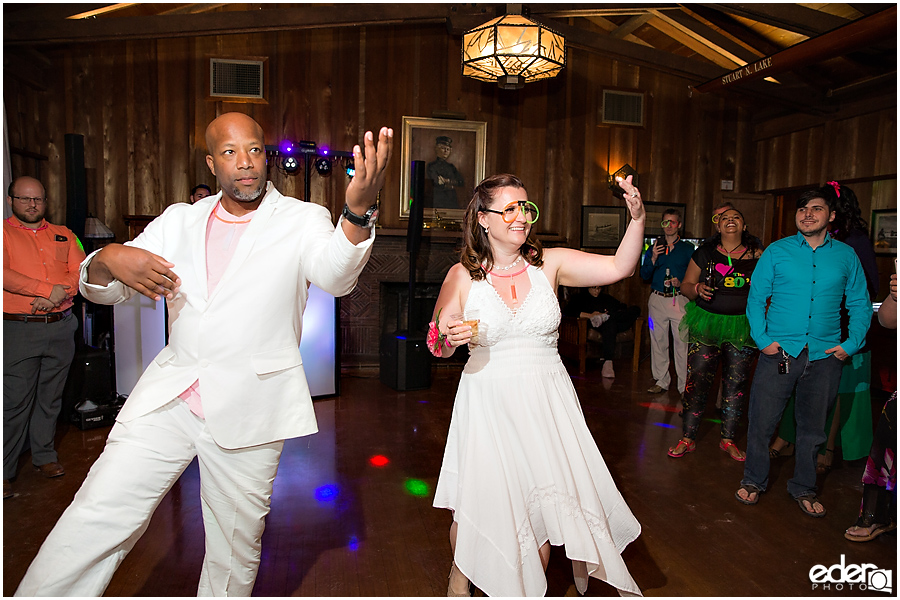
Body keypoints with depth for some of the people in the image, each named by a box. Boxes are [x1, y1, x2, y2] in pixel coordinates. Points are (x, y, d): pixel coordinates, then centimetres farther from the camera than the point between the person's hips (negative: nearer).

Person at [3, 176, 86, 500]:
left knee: (51, 397, 11)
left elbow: (81, 272, 5)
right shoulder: (4, 233, 2)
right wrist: (48, 289, -16)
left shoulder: (63, 235, 15)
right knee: (15, 401, -3)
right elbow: (4, 275, -14)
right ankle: (4, 472, 9)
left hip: (60, 326, 4)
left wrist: (56, 296, -11)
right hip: (18, 329, -4)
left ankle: (45, 456, 24)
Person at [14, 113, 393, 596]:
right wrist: (110, 258, -14)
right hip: (168, 394, 3)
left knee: (236, 542, 12)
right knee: (98, 512, -2)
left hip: (249, 406, -2)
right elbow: (101, 288, 12)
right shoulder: (179, 220, 10)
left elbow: (335, 275, -23)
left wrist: (357, 209, -43)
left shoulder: (301, 221, -2)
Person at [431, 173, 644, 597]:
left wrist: (637, 218, -21)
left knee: (544, 501, 7)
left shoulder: (549, 264, 0)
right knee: (480, 502, 9)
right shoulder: (462, 276, -4)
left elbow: (618, 268, -7)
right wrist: (447, 338, -20)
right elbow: (438, 346, 2)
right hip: (488, 402, -1)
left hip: (547, 400, 2)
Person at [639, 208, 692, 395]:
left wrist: (681, 283, -14)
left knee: (682, 343, -6)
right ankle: (661, 381, 18)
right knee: (658, 342, 7)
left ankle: (685, 386, 1)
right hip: (657, 300, 3)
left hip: (680, 300, -3)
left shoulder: (688, 248, 7)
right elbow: (644, 275, 8)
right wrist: (653, 259, -7)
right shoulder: (654, 248, 14)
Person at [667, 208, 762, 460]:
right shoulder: (705, 252, 4)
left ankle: (728, 439, 22)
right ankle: (687, 438, 8)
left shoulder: (756, 255, 6)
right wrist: (697, 289, -13)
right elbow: (686, 285, 7)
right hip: (706, 324, -1)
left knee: (736, 383, 7)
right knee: (697, 380, -3)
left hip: (743, 328, 1)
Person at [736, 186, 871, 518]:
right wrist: (762, 339, -8)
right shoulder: (776, 252, 2)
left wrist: (852, 344, -3)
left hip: (825, 355, 2)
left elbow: (860, 304, 10)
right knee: (762, 420, 1)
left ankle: (803, 488, 31)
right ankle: (754, 481, 22)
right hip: (779, 351, -1)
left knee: (813, 427, 13)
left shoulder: (846, 255, 7)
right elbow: (756, 298, 2)